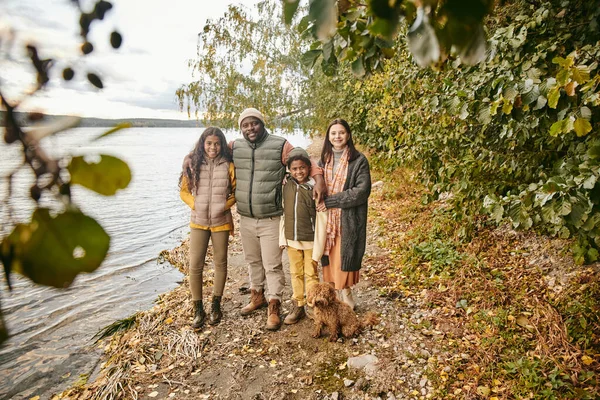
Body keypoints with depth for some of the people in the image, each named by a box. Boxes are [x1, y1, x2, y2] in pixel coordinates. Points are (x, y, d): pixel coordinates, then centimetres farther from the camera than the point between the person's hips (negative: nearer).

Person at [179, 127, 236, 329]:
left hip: (221, 221, 0)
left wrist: (224, 205, -11)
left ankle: (216, 306, 28)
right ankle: (198, 310, 16)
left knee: (220, 263, 10)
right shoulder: (193, 164, -1)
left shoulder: (228, 165, -4)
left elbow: (236, 191, 2)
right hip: (198, 222, 1)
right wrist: (195, 205, -7)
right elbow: (184, 191, 7)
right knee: (195, 266, 0)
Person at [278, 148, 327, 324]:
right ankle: (298, 306, 28)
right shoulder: (287, 185, 0)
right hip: (292, 239, 4)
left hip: (310, 240, -4)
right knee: (295, 273, 15)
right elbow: (283, 212, 5)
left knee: (311, 274, 7)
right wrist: (282, 238, 4)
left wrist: (318, 247, -12)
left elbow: (321, 219, -11)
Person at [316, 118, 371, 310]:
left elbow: (362, 191, -14)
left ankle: (346, 291, 23)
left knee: (346, 256, 3)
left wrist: (331, 201, -16)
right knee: (329, 256, 8)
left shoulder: (359, 160, -6)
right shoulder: (323, 160, 9)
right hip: (327, 219, 4)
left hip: (349, 219, -3)